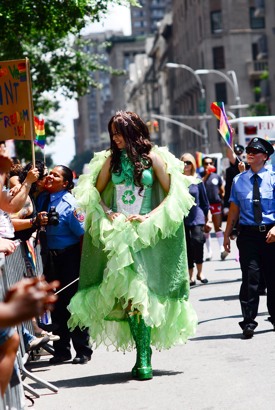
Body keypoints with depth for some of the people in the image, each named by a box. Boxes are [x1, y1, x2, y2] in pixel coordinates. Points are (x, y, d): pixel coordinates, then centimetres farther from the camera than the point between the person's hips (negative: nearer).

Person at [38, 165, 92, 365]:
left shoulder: (70, 204, -16)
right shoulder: (44, 199, 2)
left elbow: (82, 234, -14)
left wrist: (83, 263, -14)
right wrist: (38, 221, -9)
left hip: (69, 257, -6)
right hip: (51, 257, 6)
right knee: (56, 304, 11)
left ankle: (83, 351, 13)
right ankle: (61, 350, 22)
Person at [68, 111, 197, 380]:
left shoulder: (153, 158, 2)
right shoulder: (111, 159, 11)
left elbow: (172, 194, 0)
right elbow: (94, 191, 14)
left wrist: (151, 217, -11)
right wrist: (108, 214, -3)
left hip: (146, 233, -2)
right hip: (118, 233, 2)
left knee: (140, 290, -9)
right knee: (128, 292, -6)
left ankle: (143, 356, -7)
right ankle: (143, 354, 0)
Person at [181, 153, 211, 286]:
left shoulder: (197, 182, 3)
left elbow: (204, 202, 9)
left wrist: (207, 220, 8)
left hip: (197, 218, -1)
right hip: (181, 219, 1)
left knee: (197, 242, -18)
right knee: (187, 248, 3)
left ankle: (199, 272, -2)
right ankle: (191, 276, 13)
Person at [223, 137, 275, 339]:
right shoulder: (239, 180, 7)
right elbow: (234, 210, 11)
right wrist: (227, 235, 8)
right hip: (248, 233, 0)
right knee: (250, 277, -7)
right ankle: (249, 322, -3)